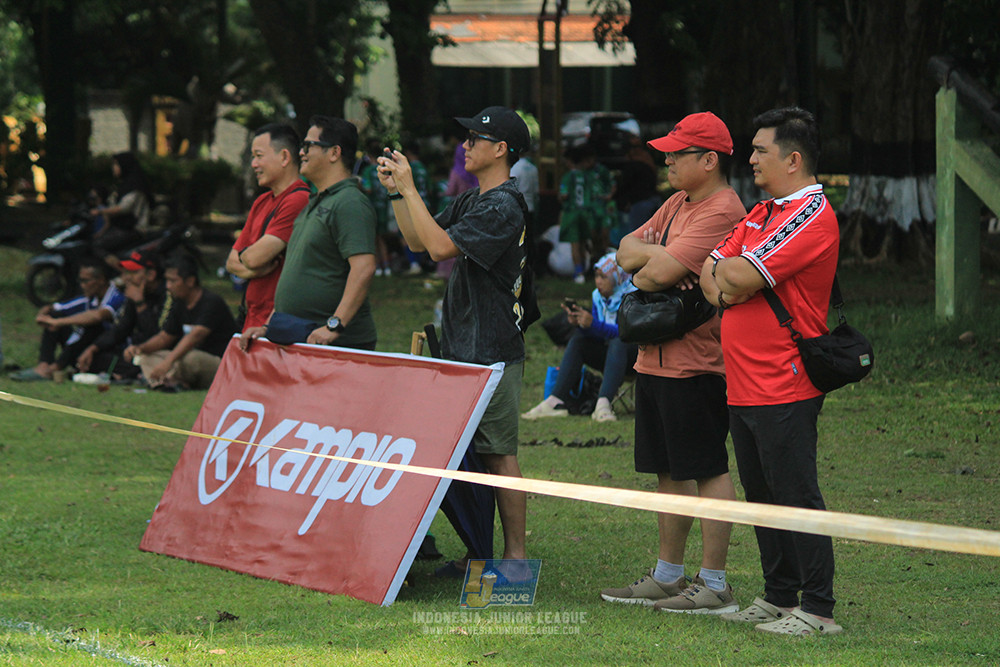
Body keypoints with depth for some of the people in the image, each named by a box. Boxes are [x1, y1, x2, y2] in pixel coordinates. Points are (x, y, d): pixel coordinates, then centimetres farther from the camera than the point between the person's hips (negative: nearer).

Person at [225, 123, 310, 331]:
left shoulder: (299, 201, -13)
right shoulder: (261, 203, 18)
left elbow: (255, 257, -17)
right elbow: (232, 261, 18)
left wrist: (243, 256, 6)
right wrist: (248, 270, -4)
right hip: (253, 319, 8)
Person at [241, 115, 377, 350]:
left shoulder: (350, 203, -10)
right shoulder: (314, 204, 22)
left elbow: (364, 268, -22)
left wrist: (334, 325, -27)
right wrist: (268, 327, 19)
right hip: (297, 340, 9)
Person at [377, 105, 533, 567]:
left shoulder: (503, 207, -15)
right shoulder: (472, 200, 16)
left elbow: (441, 246, -23)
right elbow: (419, 241, 20)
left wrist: (410, 188, -17)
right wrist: (396, 192, 10)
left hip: (492, 352, -10)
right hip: (463, 349, 10)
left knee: (498, 453, -7)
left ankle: (515, 555, -4)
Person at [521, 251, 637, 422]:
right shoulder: (598, 296, 6)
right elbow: (596, 337, 3)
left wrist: (593, 324, -36)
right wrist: (579, 324, -18)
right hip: (606, 352, 6)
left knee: (617, 343, -37)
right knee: (577, 341, -15)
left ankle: (603, 403, -53)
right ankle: (556, 401, -27)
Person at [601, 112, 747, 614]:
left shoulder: (722, 212, -15)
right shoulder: (677, 204, 17)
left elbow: (662, 271, -23)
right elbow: (628, 249, 13)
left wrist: (645, 268, -1)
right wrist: (655, 255, -8)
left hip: (696, 364, -10)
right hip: (657, 360, 10)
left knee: (708, 472, -5)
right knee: (670, 472, 15)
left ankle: (715, 586, -3)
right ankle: (667, 577, 23)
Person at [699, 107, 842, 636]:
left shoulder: (812, 216, -14)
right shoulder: (762, 215, 18)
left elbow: (743, 277, -20)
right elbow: (711, 269, 15)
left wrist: (728, 272, 1)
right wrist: (724, 285, -7)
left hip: (784, 388, -10)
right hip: (744, 386, 10)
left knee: (796, 495, -7)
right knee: (761, 493, 14)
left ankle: (817, 610, -3)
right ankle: (779, 597, 23)